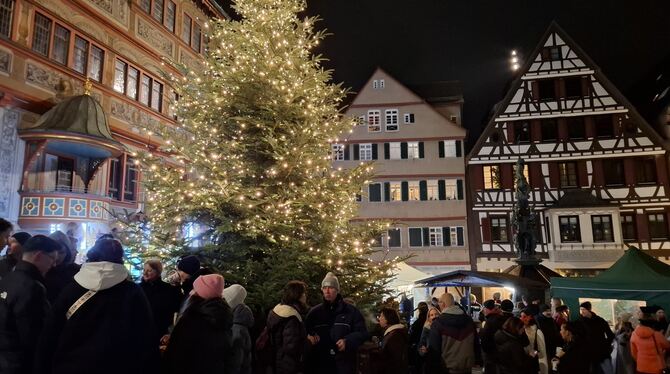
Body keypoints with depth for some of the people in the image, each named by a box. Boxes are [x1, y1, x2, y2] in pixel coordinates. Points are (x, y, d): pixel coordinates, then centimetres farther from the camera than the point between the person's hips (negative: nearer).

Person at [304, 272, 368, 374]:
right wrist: (308, 335, -6)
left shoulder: (351, 311, 4)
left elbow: (362, 333, 2)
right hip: (319, 364, 2)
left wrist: (348, 341, -15)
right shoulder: (315, 311, 10)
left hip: (343, 364, -2)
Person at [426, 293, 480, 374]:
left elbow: (433, 348, -13)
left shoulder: (438, 322, -14)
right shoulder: (469, 320, 3)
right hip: (467, 367, 5)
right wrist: (476, 361, 20)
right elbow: (476, 342, 11)